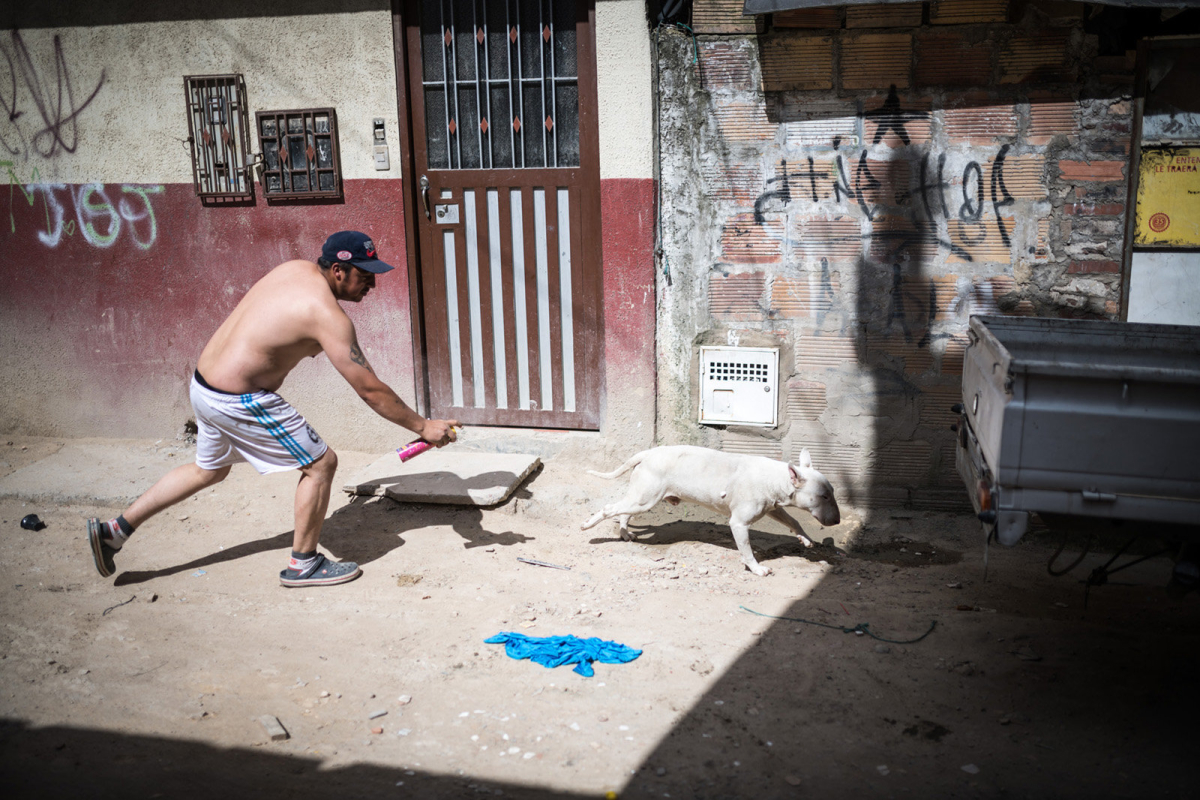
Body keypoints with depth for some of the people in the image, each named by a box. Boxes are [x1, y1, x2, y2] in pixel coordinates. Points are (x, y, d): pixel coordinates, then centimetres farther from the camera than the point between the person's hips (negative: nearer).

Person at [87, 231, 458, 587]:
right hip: (239, 402, -10)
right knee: (320, 464, 1)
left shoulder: (295, 268, 4)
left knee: (208, 470, 30)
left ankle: (116, 529, 38)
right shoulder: (329, 316, -21)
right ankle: (303, 564, 13)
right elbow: (370, 390, -19)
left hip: (203, 383, 10)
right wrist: (422, 426, -12)